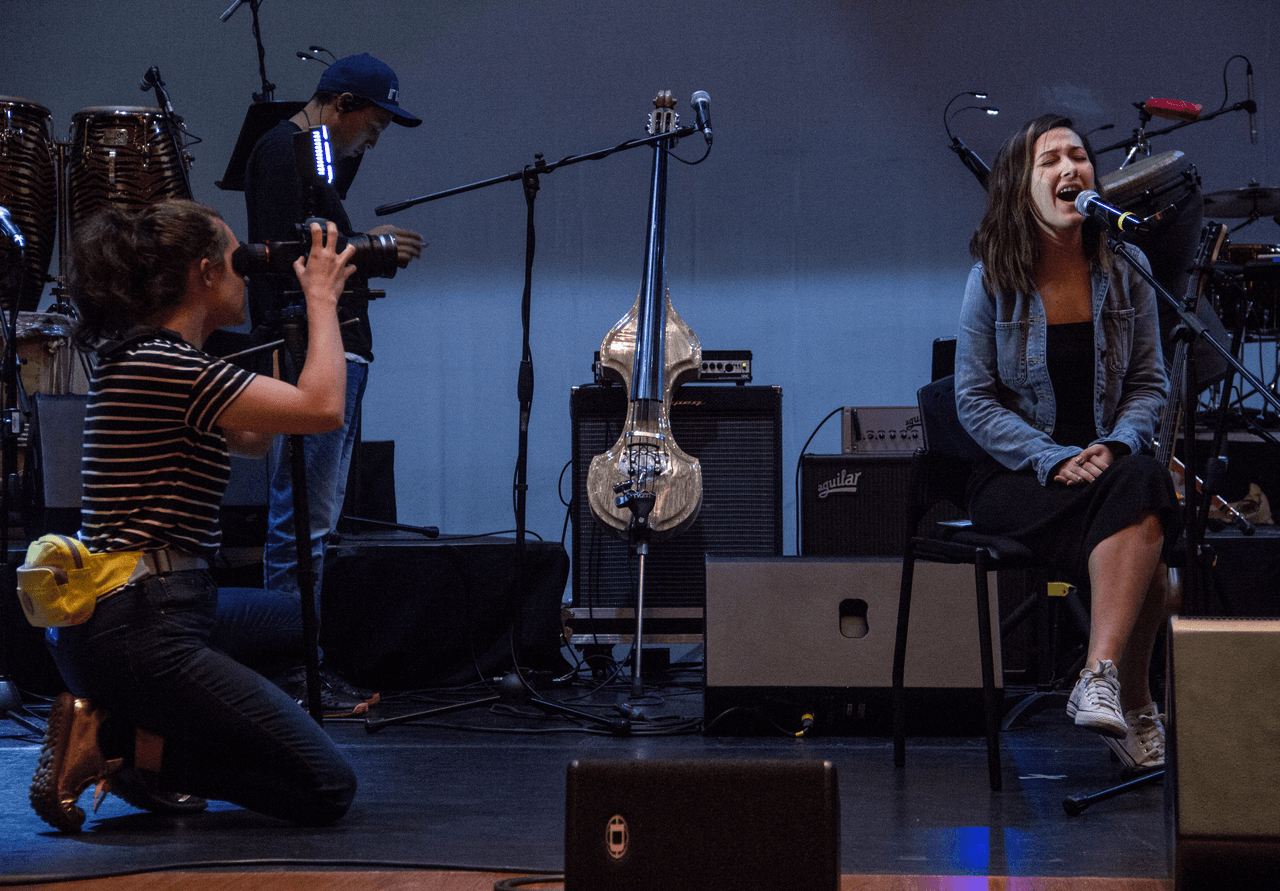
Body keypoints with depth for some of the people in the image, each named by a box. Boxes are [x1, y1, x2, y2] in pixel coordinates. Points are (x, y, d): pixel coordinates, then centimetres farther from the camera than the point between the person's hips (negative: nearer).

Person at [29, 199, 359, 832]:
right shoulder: (166, 363, -16)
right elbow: (322, 407, -21)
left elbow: (255, 438, 24)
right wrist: (321, 299, -6)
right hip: (137, 629, -10)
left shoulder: (138, 361, 15)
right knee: (328, 788, -8)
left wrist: (307, 316, 22)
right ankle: (115, 740, -7)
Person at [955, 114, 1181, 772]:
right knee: (1143, 537, -32)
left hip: (1113, 463, 3)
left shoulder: (1126, 272, 6)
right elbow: (975, 401, -3)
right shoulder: (994, 281, -2)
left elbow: (1150, 384, 8)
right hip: (1015, 474, -2)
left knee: (1141, 488, -36)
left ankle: (1100, 680, -37)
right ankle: (1134, 708, -24)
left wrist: (1115, 447, -13)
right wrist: (1054, 461, -17)